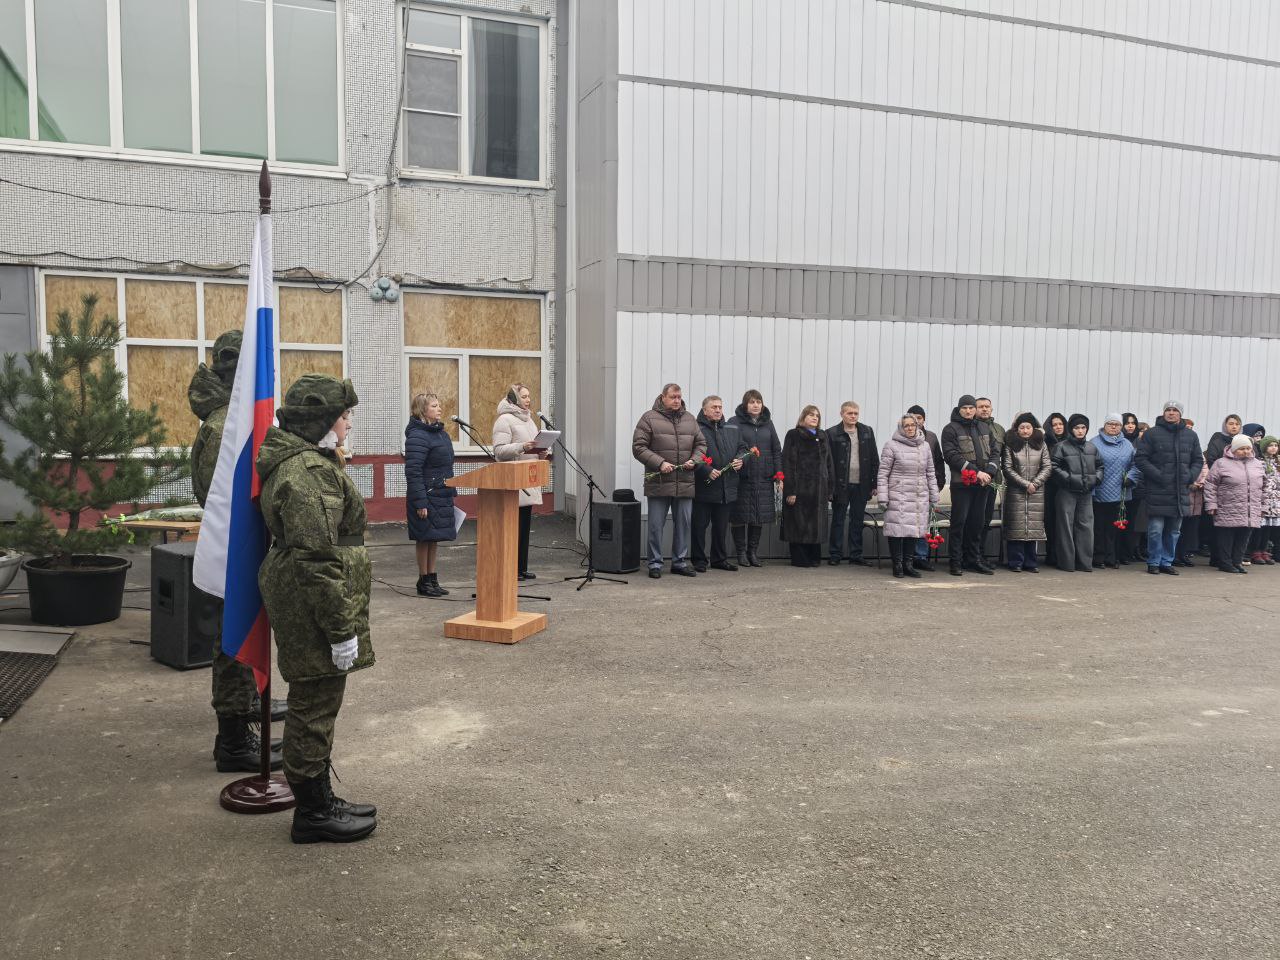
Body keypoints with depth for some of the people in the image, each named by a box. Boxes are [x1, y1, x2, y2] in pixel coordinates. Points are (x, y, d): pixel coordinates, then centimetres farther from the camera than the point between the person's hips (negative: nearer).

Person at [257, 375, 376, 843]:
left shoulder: (308, 462, 13)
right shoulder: (306, 472, -21)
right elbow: (317, 559, -24)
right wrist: (341, 627, -21)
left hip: (306, 603, 11)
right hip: (313, 608, -11)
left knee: (315, 705, 18)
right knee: (315, 705, 1)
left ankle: (319, 799, 31)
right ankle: (313, 813, 15)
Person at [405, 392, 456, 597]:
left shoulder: (441, 433, 12)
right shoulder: (417, 436, -16)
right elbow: (413, 471, -21)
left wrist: (451, 492, 19)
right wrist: (420, 502, -24)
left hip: (441, 496, 9)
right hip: (426, 497, -9)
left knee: (434, 538, 15)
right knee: (424, 538, 2)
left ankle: (432, 578, 24)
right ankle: (424, 581, 12)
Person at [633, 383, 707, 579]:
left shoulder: (689, 419, 13)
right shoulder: (649, 418, -1)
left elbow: (701, 444, 18)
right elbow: (638, 447, -6)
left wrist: (694, 460, -2)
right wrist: (659, 463, -15)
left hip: (685, 483, 4)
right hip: (658, 483, -4)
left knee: (684, 523, 9)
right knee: (656, 525, 2)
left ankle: (680, 561, 21)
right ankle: (655, 563, 12)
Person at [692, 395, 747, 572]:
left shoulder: (733, 430, 14)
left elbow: (742, 448, 23)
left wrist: (740, 459, 2)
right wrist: (707, 471, -22)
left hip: (727, 489, 6)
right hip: (704, 488, -5)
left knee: (721, 525, 14)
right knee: (700, 525, 1)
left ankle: (720, 559, 25)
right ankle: (699, 560, 10)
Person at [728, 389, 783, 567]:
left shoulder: (767, 423, 14)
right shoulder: (734, 422, 1)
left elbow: (777, 450, 14)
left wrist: (779, 475, 8)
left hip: (764, 478, 4)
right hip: (742, 477, -4)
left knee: (761, 515, 7)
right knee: (741, 516, 1)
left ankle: (753, 551, 18)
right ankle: (741, 552, 13)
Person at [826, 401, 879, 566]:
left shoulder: (867, 432, 8)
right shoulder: (832, 434, -3)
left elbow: (874, 459, 9)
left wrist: (874, 483, 4)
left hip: (861, 485, 3)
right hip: (841, 485, -3)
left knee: (857, 521, 10)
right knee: (838, 520, 4)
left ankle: (856, 555, 17)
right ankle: (835, 555, 11)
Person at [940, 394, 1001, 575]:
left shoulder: (984, 428, 16)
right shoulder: (951, 429, -2)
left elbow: (994, 453, 14)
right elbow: (952, 456, -12)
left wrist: (989, 471, -6)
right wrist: (976, 472, -16)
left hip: (982, 484, 5)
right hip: (961, 483, -5)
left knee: (978, 523, 10)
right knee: (959, 522, -4)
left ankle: (974, 560, 18)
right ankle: (956, 562, 1)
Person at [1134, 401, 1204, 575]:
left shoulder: (1190, 436, 12)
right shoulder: (1152, 434, -2)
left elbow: (1198, 460, 17)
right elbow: (1140, 458, -5)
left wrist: (1191, 476, 0)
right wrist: (1157, 475, -15)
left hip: (1181, 491, 4)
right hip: (1157, 491, -4)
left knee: (1174, 531, 11)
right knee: (1156, 530, -4)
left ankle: (1166, 562, 21)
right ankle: (1154, 562, 9)